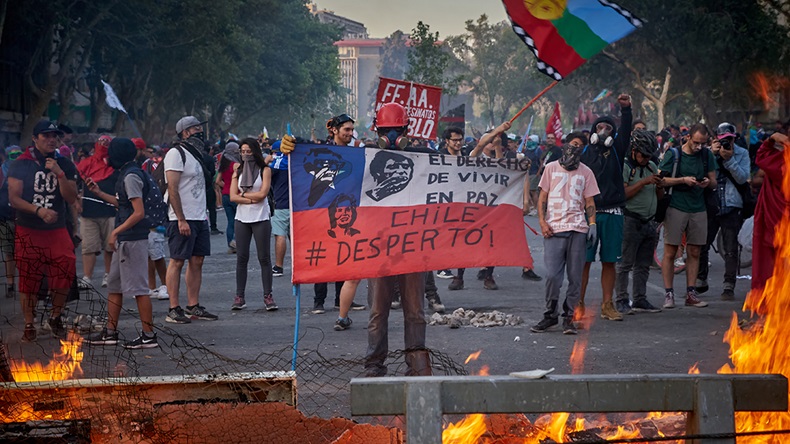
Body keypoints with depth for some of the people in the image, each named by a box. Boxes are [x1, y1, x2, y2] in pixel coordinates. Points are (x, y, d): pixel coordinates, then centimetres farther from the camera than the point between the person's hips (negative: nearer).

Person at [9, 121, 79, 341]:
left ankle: (55, 317, 16)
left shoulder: (65, 165, 6)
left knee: (65, 273, -7)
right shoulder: (20, 164, -2)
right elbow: (14, 198, -7)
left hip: (57, 231, 2)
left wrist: (60, 174, -15)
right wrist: (39, 210, -21)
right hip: (28, 232, -2)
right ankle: (29, 325, 12)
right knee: (28, 279, 1)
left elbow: (71, 199, -2)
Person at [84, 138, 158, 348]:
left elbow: (139, 212, -22)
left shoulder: (131, 177, -16)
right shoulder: (127, 174, 14)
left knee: (138, 287, -6)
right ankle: (110, 332, 22)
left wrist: (116, 231, -19)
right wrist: (98, 193, 26)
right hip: (125, 239, 11)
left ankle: (149, 335, -2)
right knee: (114, 285, 15)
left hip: (133, 239, -11)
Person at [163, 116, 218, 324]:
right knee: (177, 261, -5)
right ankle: (174, 309, -2)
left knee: (197, 261, 8)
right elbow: (172, 189, -16)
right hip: (183, 219, -9)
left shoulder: (196, 154, 17)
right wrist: (181, 219, -21)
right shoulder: (176, 153, -10)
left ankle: (193, 307, 13)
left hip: (199, 218, 9)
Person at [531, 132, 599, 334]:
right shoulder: (551, 168, 10)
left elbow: (589, 201, 13)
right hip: (554, 229, -1)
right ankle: (550, 315, 7)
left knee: (575, 276, -1)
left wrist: (592, 224, -1)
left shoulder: (586, 172, 13)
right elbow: (543, 197, 10)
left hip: (577, 229, 1)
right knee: (552, 274, -7)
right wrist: (542, 222, -2)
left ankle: (568, 316, 7)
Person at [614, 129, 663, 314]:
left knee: (643, 265, 10)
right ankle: (621, 300, -2)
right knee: (624, 264, -5)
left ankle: (640, 300, 15)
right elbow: (622, 194, -17)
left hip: (649, 222, 7)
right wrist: (644, 182, -19)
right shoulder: (624, 166, -6)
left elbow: (660, 196, 19)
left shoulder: (652, 166, 17)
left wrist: (659, 185, -2)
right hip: (630, 221, -7)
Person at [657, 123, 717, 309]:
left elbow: (714, 183, 13)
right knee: (670, 252, -3)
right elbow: (660, 179, -5)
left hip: (698, 209, 4)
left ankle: (691, 293, 11)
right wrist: (683, 180, -16)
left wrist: (708, 182, -10)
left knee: (694, 253, 6)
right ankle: (668, 294, 1)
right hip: (676, 208, -4)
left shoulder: (707, 155, 8)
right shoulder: (673, 154, -3)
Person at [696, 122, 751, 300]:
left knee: (731, 249, 0)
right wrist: (712, 154, -16)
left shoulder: (742, 153, 4)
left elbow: (743, 177, -8)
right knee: (701, 246, 5)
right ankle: (700, 281, 21)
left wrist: (729, 159, -17)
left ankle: (729, 286, 5)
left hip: (731, 207, -1)